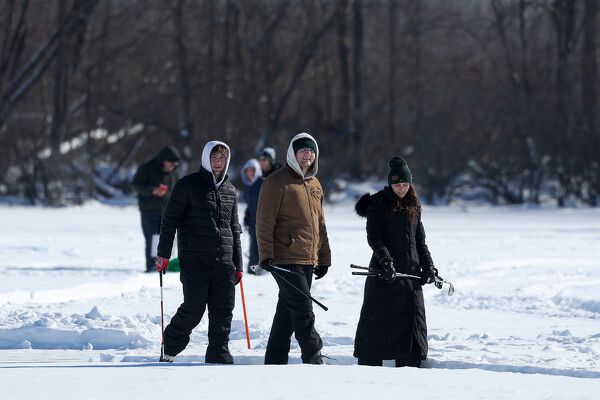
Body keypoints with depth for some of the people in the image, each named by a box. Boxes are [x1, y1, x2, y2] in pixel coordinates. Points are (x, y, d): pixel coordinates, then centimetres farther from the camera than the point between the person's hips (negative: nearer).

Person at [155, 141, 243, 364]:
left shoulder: (230, 190, 15)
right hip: (195, 261, -5)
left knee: (223, 312, -1)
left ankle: (218, 358, 5)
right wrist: (163, 253, -6)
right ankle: (169, 348, 16)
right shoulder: (189, 185, -1)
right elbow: (170, 219, -1)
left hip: (223, 262, 5)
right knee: (193, 310, -6)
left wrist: (238, 265, 19)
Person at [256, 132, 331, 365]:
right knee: (303, 310, -11)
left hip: (308, 259, 7)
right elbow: (265, 221, -9)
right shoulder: (277, 181, -5)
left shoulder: (315, 185, 18)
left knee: (288, 310, 10)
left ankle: (275, 359, 15)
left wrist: (323, 258, 21)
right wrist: (266, 254, -17)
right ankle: (313, 359, -11)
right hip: (286, 259, -7)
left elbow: (320, 225, 24)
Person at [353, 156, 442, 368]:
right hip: (384, 272, -5)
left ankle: (408, 366, 8)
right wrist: (384, 259, -25)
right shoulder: (378, 204, -2)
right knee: (377, 320, -3)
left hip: (410, 272, 5)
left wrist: (428, 266, 9)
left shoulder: (413, 206, 15)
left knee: (411, 318, 3)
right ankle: (368, 365, 2)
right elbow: (374, 237, -10)